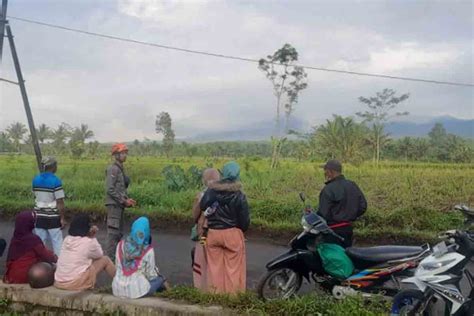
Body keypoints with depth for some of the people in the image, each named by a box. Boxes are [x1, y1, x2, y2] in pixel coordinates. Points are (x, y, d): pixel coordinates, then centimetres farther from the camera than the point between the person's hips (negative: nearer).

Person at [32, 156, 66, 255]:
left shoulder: (35, 180, 3)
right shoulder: (56, 181, -14)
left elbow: (36, 197, 11)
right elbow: (60, 203, -14)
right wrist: (62, 218, -8)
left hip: (39, 217, 5)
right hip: (53, 217, -5)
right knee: (57, 243, 3)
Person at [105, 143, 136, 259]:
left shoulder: (120, 169, 15)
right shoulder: (113, 169, -13)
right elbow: (110, 189, -19)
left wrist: (127, 200, 6)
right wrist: (124, 200, -15)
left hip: (119, 205, 10)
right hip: (114, 204, -10)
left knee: (119, 233, 15)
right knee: (113, 232, -8)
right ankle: (110, 257, -3)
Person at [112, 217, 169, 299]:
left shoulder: (121, 244, -5)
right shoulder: (148, 251, -15)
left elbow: (118, 266, 7)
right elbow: (150, 275, -6)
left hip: (118, 289, 4)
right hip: (138, 290, -4)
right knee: (159, 279, 25)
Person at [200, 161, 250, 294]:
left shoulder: (211, 191, -3)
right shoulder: (239, 195, -11)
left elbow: (202, 207, 3)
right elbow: (244, 219, -6)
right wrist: (242, 229, 13)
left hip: (213, 233, 3)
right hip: (232, 233, -3)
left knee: (215, 266, 12)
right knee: (233, 267, 6)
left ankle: (215, 294, 21)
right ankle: (233, 294, 12)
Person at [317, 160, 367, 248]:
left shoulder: (328, 189, -17)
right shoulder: (352, 185, 6)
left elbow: (323, 213, -19)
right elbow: (363, 206, 8)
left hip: (334, 230, -7)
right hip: (348, 228, 8)